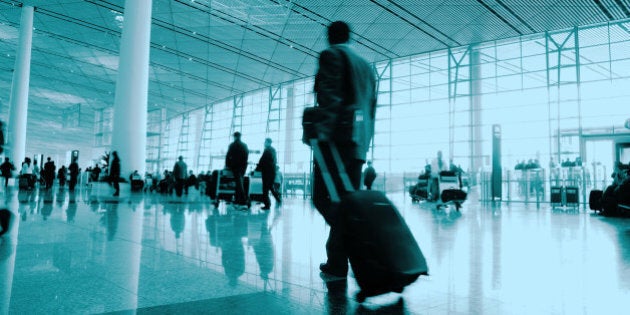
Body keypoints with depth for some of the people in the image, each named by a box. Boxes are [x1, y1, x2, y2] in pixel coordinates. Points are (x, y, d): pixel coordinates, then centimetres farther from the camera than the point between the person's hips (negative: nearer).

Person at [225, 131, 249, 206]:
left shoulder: (232, 145, -2)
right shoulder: (245, 145, 10)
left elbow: (228, 156, -3)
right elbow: (247, 156, 10)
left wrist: (227, 165, 5)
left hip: (235, 166, -5)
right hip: (243, 166, 5)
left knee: (238, 183, -8)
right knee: (239, 182, 14)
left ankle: (243, 200, -17)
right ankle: (237, 199, 15)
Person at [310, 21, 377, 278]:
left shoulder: (331, 55, 3)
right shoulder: (366, 66, 25)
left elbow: (330, 96, -13)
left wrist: (323, 130, -20)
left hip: (337, 137, -7)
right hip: (359, 141, 8)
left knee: (322, 197, -5)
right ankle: (338, 261, 7)